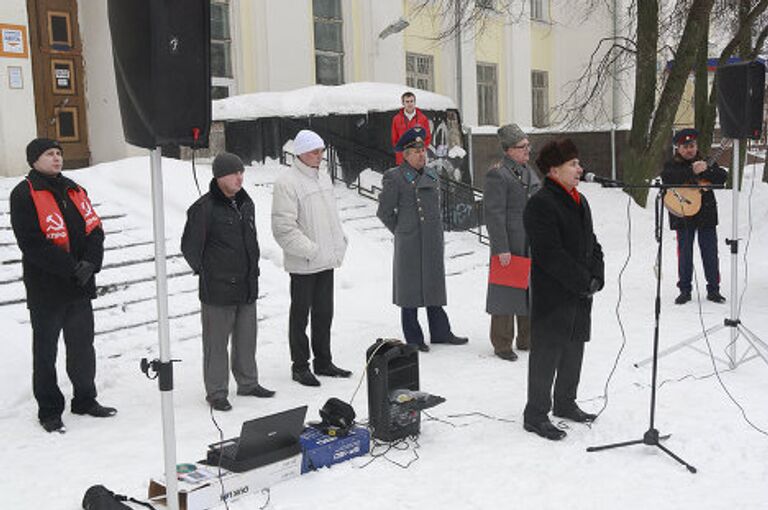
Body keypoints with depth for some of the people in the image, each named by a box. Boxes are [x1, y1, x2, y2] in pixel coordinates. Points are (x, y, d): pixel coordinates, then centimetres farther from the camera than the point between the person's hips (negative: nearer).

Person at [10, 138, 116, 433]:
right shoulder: (24, 195, -8)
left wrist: (90, 263, -11)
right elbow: (32, 243, -16)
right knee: (45, 352, 7)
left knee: (83, 348, 15)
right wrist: (71, 268, -19)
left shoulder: (74, 191, 12)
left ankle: (85, 400, 30)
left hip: (80, 287, 6)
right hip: (45, 289, -6)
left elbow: (94, 230, 7)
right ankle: (49, 411, 18)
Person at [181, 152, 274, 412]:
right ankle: (216, 392, 14)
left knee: (247, 339, 16)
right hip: (217, 290, -7)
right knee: (217, 342, 2)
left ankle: (248, 383, 30)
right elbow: (189, 247, -9)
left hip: (247, 287, 7)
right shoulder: (204, 208, -15)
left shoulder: (246, 203, 9)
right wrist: (205, 272, -3)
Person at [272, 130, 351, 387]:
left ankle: (323, 361, 28)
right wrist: (311, 250, -19)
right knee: (300, 315, 4)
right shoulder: (287, 182, -14)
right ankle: (300, 366, 15)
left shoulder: (323, 178, 12)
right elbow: (284, 227, -19)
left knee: (324, 313, 15)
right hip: (302, 264, -8)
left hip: (327, 260, 8)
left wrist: (339, 245, 9)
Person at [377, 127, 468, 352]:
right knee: (410, 289, 2)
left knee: (434, 285, 13)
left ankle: (440, 332, 24)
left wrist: (435, 230, 16)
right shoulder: (394, 178, -8)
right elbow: (384, 211, -4)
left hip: (433, 241, 6)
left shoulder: (431, 174, 12)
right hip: (409, 244, -6)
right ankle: (413, 339, 12)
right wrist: (401, 231, 1)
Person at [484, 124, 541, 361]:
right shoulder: (497, 174, -12)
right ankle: (502, 344, 10)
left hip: (531, 244, 8)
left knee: (531, 289, 13)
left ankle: (527, 339, 26)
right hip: (510, 244, -8)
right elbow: (493, 213, -16)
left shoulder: (529, 172, 15)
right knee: (506, 291, -1)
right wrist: (502, 248, -19)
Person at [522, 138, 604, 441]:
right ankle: (535, 414, 10)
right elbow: (551, 255, -21)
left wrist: (596, 278, 1)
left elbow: (592, 244, 17)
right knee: (547, 354, -2)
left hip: (580, 296, 9)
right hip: (552, 297, -9)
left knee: (574, 349, 17)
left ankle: (565, 403, 34)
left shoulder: (580, 202, 14)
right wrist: (584, 282, -17)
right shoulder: (541, 204, -16)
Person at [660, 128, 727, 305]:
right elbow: (668, 179, -19)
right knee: (684, 254, 3)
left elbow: (723, 177, -4)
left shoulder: (706, 162, 10)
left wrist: (705, 171, -21)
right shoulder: (671, 165, 4)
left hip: (706, 214, 2)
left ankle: (713, 289, 14)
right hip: (683, 216, -1)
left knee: (710, 253, 4)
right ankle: (685, 290, 13)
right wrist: (692, 172, -26)